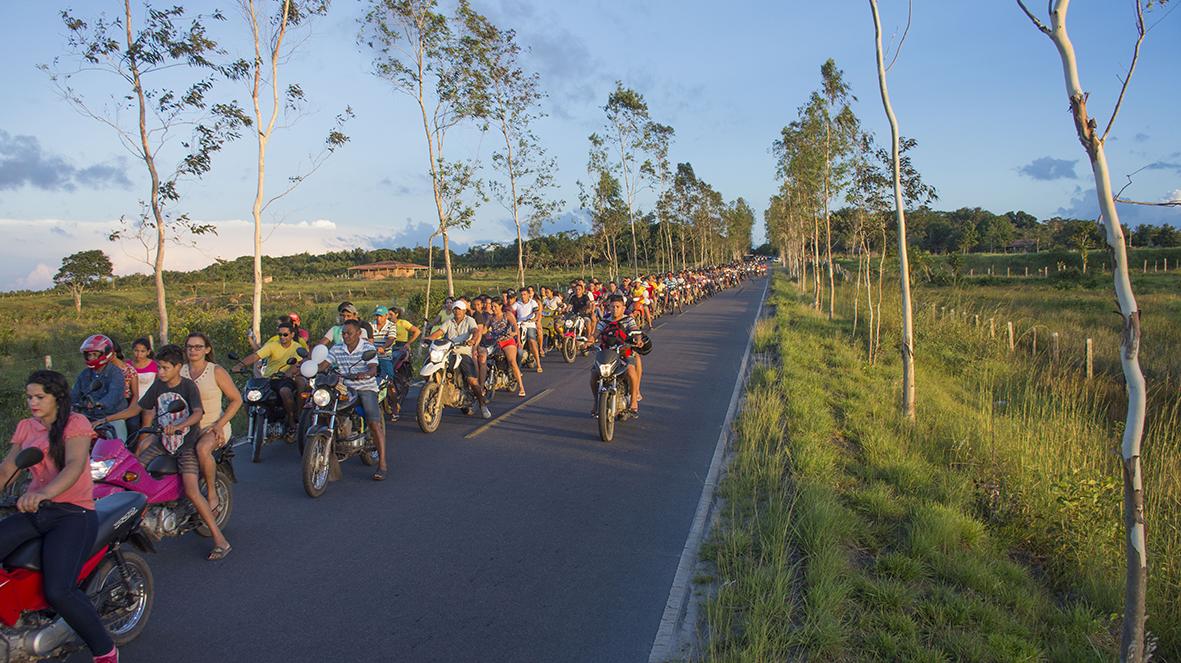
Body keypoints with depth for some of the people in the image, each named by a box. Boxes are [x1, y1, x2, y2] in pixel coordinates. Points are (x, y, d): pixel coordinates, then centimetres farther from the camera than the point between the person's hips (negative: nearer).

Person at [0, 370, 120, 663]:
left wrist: (44, 493, -39)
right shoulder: (25, 427, 16)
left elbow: (74, 466, -20)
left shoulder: (75, 423, -4)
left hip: (73, 513, -6)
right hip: (34, 511, 7)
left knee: (58, 591, -23)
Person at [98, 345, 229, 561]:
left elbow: (198, 412, -28)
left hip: (187, 443, -7)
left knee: (191, 491, -20)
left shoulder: (188, 386, -12)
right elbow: (137, 408, 14)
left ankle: (220, 540, -18)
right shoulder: (158, 386, 5)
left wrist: (178, 427, -46)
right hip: (164, 441, 7)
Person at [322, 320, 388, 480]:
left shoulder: (368, 348, -5)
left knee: (374, 423, -18)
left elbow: (373, 369, -18)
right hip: (345, 387, 5)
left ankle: (382, 464, -17)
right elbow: (324, 364, 2)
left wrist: (364, 374, -41)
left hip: (366, 387, -5)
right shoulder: (337, 348, 8)